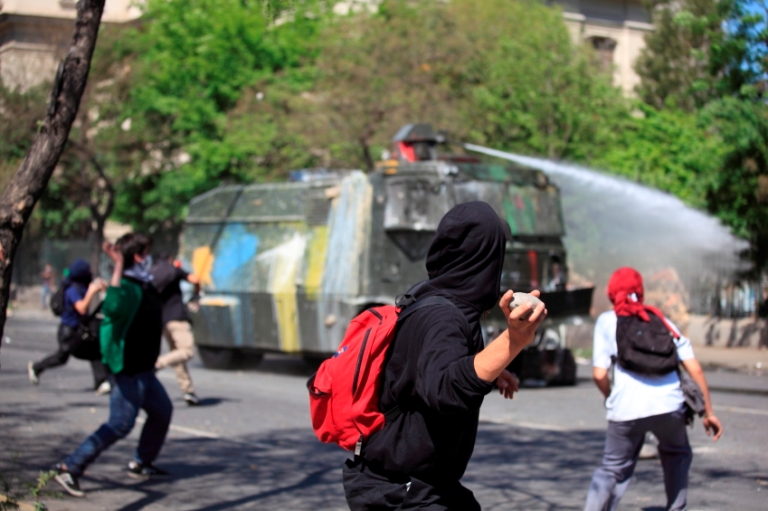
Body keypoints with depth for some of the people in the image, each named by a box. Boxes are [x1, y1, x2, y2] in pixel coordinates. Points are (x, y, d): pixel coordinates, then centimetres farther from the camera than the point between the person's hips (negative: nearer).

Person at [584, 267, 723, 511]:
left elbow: (599, 374, 2)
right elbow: (695, 369, 11)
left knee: (613, 469, 15)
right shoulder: (663, 321, 18)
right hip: (669, 406, 2)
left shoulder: (607, 321, 12)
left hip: (626, 410, -2)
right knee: (677, 454, 29)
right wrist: (708, 412, 17)